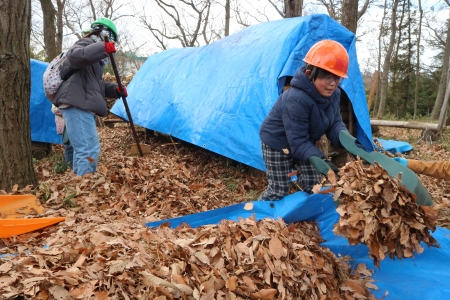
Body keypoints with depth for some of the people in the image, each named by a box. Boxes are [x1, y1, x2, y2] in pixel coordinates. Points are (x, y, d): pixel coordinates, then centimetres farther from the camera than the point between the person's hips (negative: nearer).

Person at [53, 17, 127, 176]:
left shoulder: (94, 52, 28)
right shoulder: (86, 43, -4)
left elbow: (95, 82, 30)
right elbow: (74, 57, -29)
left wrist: (116, 90, 15)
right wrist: (103, 48, -36)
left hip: (80, 105, 11)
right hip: (76, 104, -11)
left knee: (82, 148, 18)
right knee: (89, 149, -17)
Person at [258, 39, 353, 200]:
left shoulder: (333, 94, -10)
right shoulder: (296, 99, -39)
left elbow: (335, 123, -8)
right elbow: (297, 141, -36)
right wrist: (320, 159, -46)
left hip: (303, 143, 8)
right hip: (277, 144, -8)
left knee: (313, 186, 8)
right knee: (279, 191, -1)